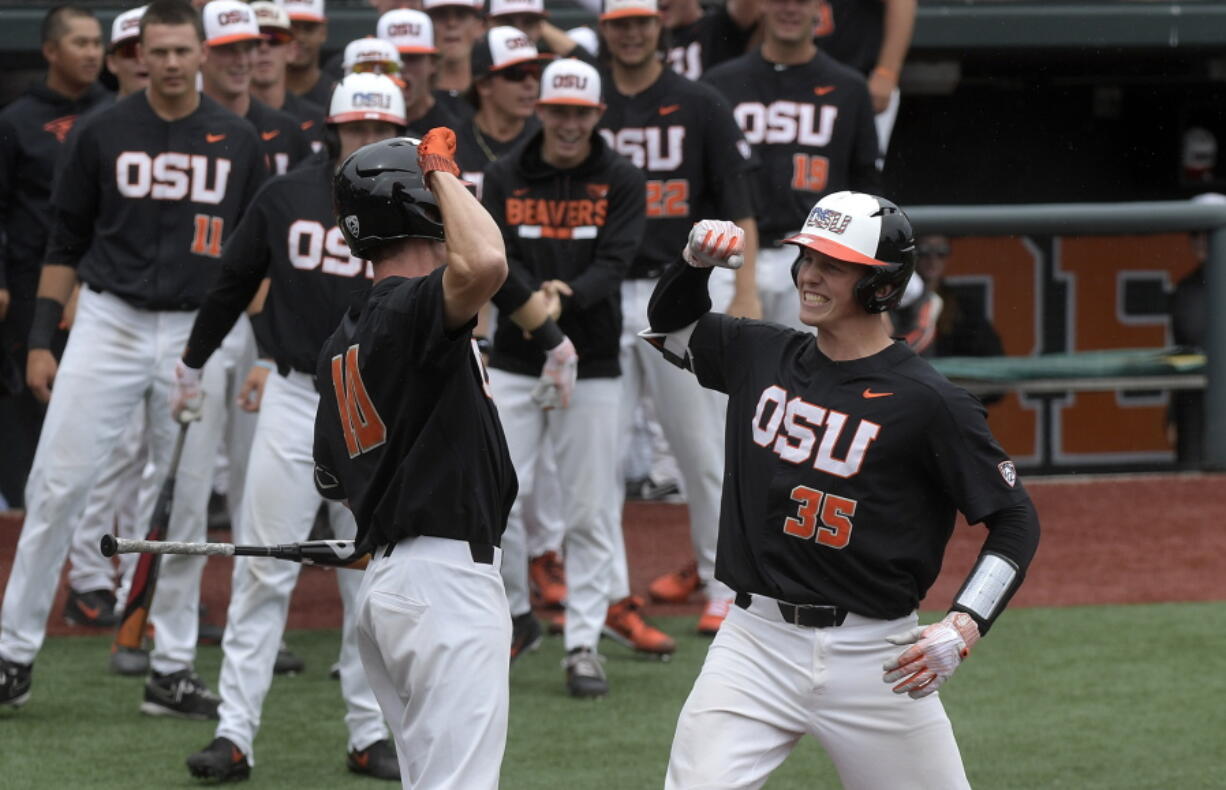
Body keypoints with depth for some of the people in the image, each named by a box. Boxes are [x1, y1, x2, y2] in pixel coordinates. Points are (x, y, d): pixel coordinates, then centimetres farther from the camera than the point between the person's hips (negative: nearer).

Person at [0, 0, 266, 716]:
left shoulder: (238, 142, 5)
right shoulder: (104, 134, 2)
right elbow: (66, 244, 7)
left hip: (197, 335, 1)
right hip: (108, 325, -1)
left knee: (188, 503, 4)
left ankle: (172, 672, 12)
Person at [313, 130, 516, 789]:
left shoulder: (339, 348, 15)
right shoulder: (412, 308, -13)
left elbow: (333, 479, 22)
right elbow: (485, 263, -35)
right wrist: (442, 172, -18)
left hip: (382, 579, 10)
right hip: (448, 578, -10)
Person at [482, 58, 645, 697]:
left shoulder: (621, 182, 2)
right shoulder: (505, 177, 5)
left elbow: (614, 263, -9)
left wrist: (564, 299, -26)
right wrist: (538, 302, -22)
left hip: (592, 365, -1)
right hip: (513, 362, 1)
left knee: (591, 510, -1)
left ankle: (583, 644, 6)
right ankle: (511, 615, 16)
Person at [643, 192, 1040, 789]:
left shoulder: (928, 402, -9)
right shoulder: (759, 356, 7)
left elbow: (1014, 521, -4)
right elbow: (671, 325, 26)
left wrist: (963, 627, -16)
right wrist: (695, 263, 5)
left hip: (873, 659, -3)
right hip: (756, 643, 3)